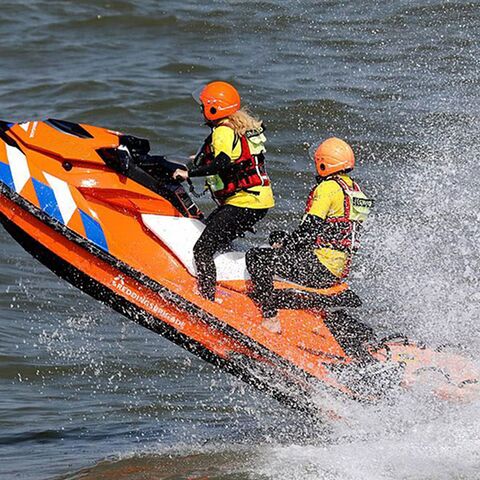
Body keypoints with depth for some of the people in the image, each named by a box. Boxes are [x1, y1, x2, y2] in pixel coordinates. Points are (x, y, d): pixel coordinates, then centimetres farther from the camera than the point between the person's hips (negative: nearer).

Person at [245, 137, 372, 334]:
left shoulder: (328, 188, -14)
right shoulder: (353, 189, 14)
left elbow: (309, 230, -19)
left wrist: (283, 244, -4)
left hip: (320, 269, -10)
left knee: (256, 258, -13)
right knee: (277, 237, 27)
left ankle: (271, 319, -18)